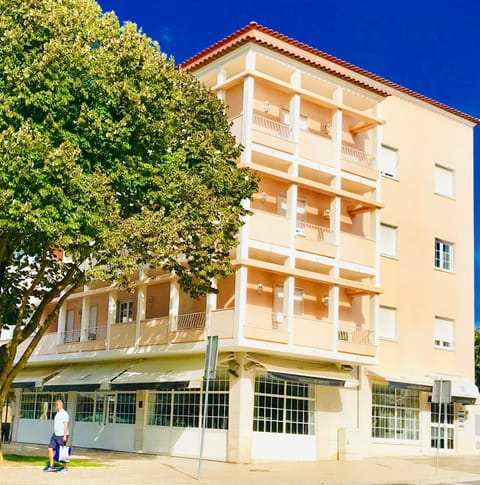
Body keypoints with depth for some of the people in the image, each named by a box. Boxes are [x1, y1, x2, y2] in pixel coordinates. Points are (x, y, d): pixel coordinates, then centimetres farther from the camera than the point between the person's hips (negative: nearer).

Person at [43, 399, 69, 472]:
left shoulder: (64, 414, -14)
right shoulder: (57, 414, 15)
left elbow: (66, 425, -20)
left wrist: (65, 436, -25)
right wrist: (55, 434, 20)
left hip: (62, 436, -9)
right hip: (55, 435, 9)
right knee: (50, 449, 0)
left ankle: (64, 467, 10)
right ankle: (51, 466, 3)